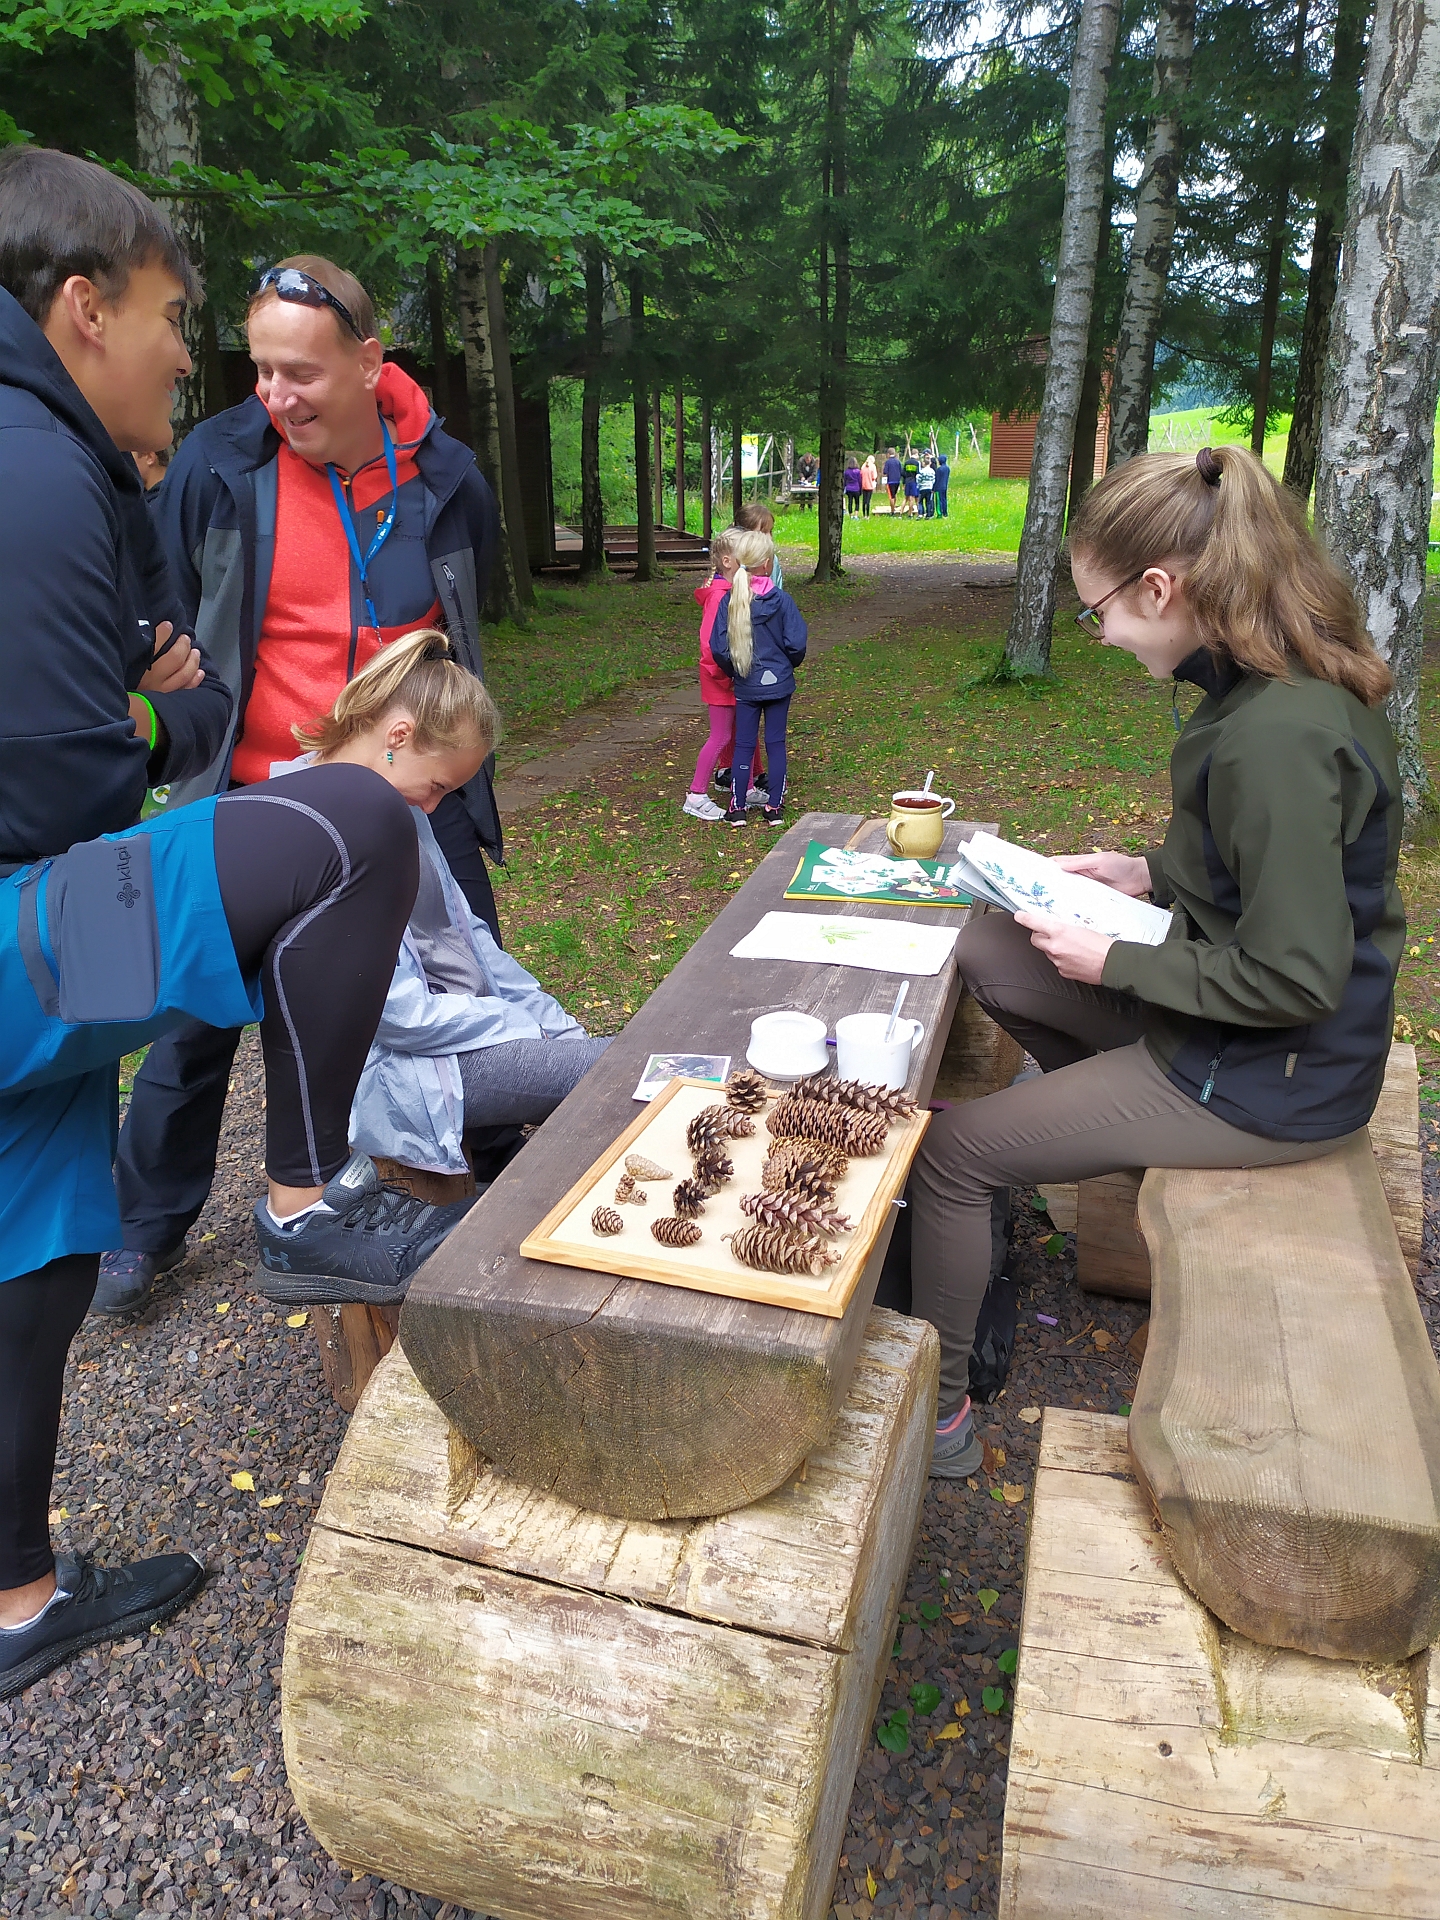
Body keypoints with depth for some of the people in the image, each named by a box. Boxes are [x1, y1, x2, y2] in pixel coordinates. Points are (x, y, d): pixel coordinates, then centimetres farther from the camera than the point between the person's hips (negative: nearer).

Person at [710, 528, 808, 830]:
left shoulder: (729, 601, -8)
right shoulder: (781, 599, -12)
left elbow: (719, 648, -10)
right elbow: (796, 643, -12)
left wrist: (733, 670, 8)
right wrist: (789, 664, 9)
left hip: (745, 687, 1)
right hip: (778, 683, -1)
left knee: (744, 745, 11)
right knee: (776, 743, 9)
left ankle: (737, 808, 15)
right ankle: (775, 808, 13)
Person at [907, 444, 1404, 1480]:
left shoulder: (1276, 735, -30)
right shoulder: (1297, 677, -1)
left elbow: (1295, 978, -27)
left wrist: (1116, 963, -17)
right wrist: (1153, 873, 4)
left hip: (1268, 1077, -9)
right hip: (1235, 1017, 9)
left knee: (950, 1150, -5)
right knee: (981, 952, 12)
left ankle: (936, 1408, 13)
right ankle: (1115, 1122, 27)